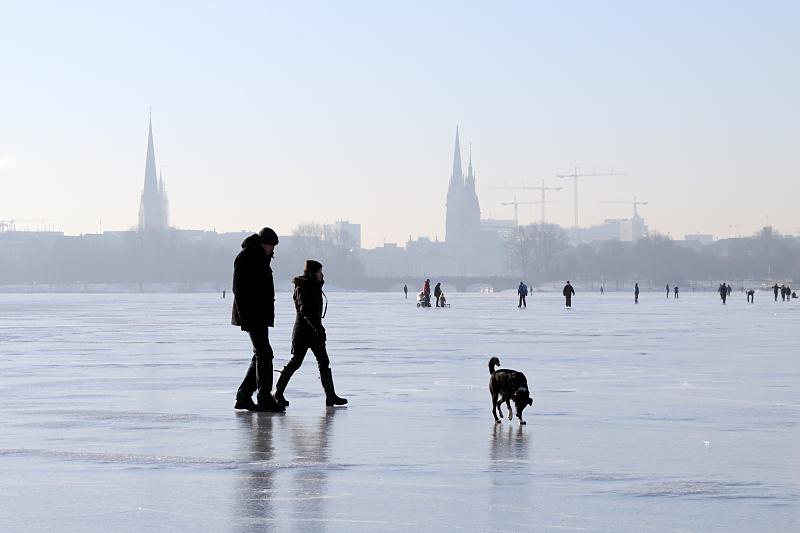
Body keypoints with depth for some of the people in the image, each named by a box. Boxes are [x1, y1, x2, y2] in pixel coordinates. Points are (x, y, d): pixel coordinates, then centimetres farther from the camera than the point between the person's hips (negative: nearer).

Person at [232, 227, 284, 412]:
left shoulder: (261, 258, 19)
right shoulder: (245, 257, -11)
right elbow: (239, 289, -17)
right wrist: (244, 316, -22)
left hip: (261, 315, 10)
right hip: (251, 315, -10)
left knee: (261, 355, 11)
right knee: (264, 354, -13)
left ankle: (243, 397, 15)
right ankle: (264, 399, -13)